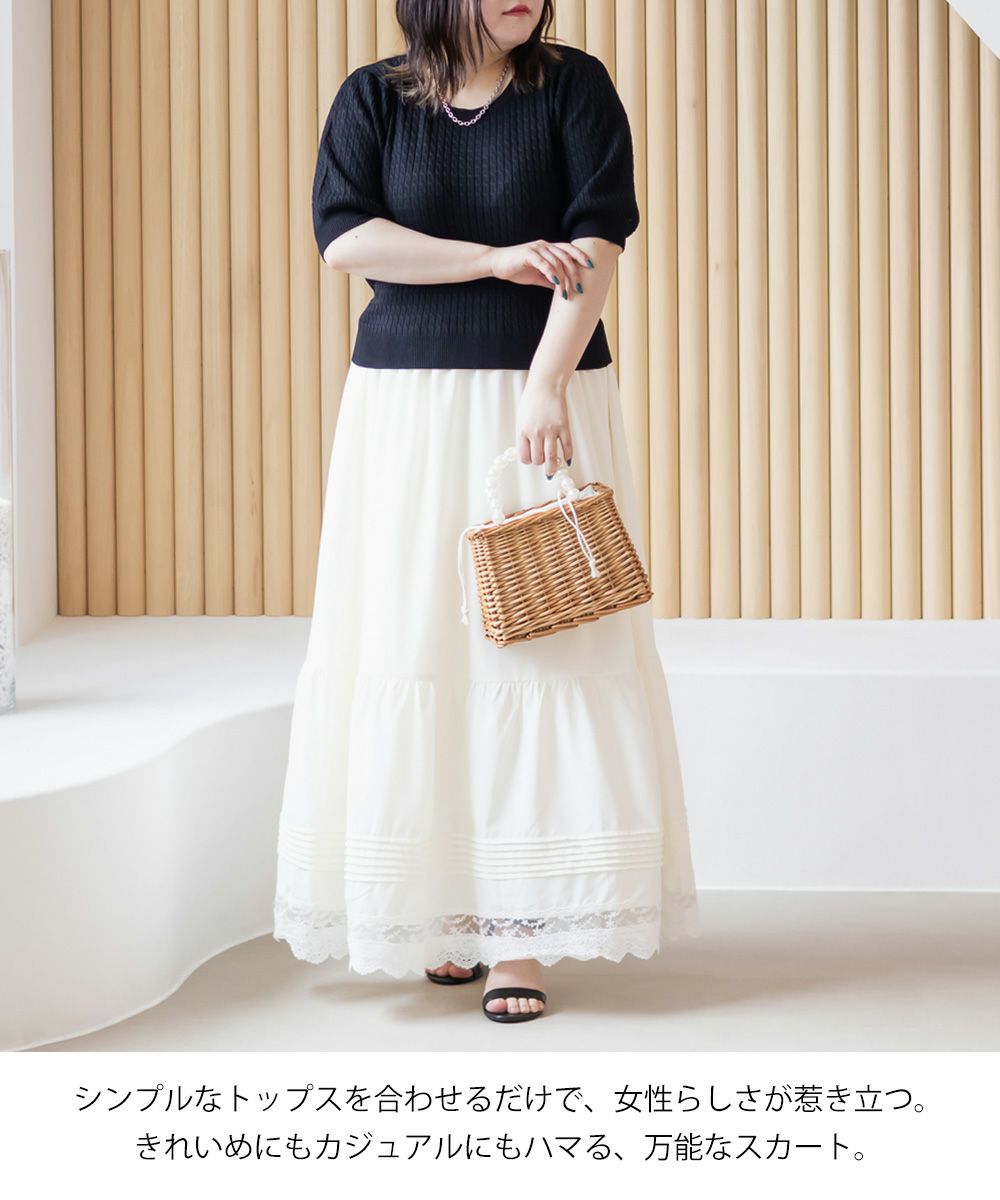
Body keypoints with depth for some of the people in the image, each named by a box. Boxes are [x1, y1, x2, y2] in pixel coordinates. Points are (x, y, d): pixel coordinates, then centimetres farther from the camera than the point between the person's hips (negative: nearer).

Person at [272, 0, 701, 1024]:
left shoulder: (575, 86, 2)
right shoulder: (372, 98, 6)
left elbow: (597, 239, -8)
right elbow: (342, 236, -6)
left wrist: (546, 384, -19)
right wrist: (498, 260, -13)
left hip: (544, 398, -1)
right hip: (406, 404, 2)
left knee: (538, 639, -7)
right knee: (414, 646, -1)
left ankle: (522, 928, -5)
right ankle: (441, 907, 8)